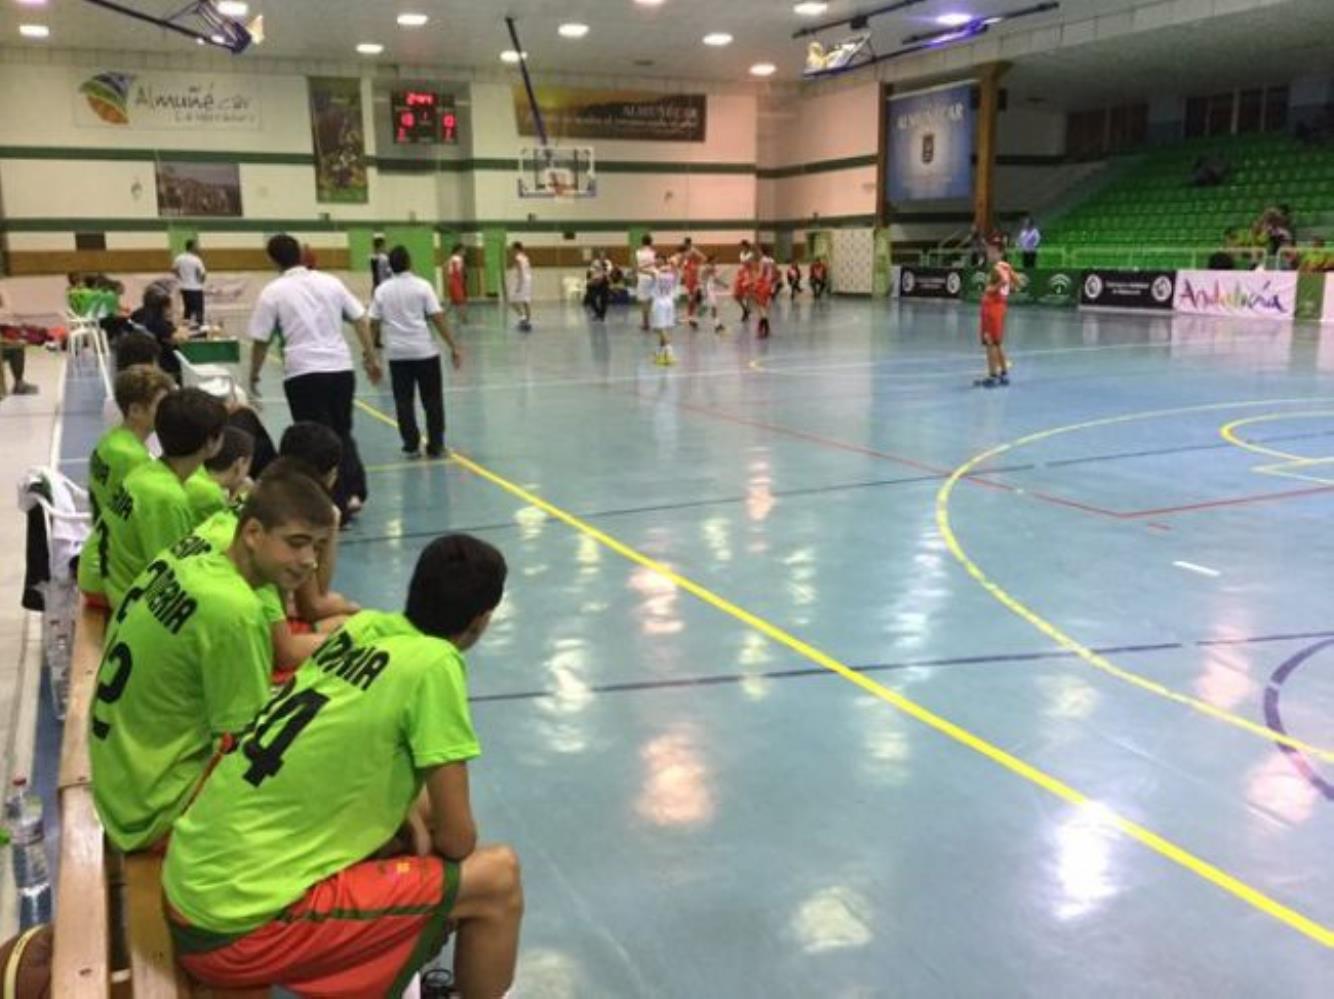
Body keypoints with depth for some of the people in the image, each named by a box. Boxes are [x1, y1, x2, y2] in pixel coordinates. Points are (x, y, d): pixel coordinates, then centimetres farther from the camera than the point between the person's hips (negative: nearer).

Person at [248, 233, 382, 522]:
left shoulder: (273, 291, -1)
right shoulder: (330, 282, 8)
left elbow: (261, 341, 1)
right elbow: (360, 321, 9)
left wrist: (254, 375, 14)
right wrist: (372, 358, 16)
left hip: (303, 374, -3)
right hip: (341, 368, 4)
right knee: (342, 433, 19)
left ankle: (338, 505, 5)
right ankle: (354, 492, 8)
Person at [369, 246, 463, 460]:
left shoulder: (381, 290, 3)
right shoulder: (422, 286, -5)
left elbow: (374, 324, 3)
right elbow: (438, 319, -10)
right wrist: (453, 347, -7)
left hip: (397, 354, 2)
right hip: (424, 351, -2)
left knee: (404, 401, 9)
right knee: (432, 401, 7)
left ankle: (411, 446, 10)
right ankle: (435, 447, 8)